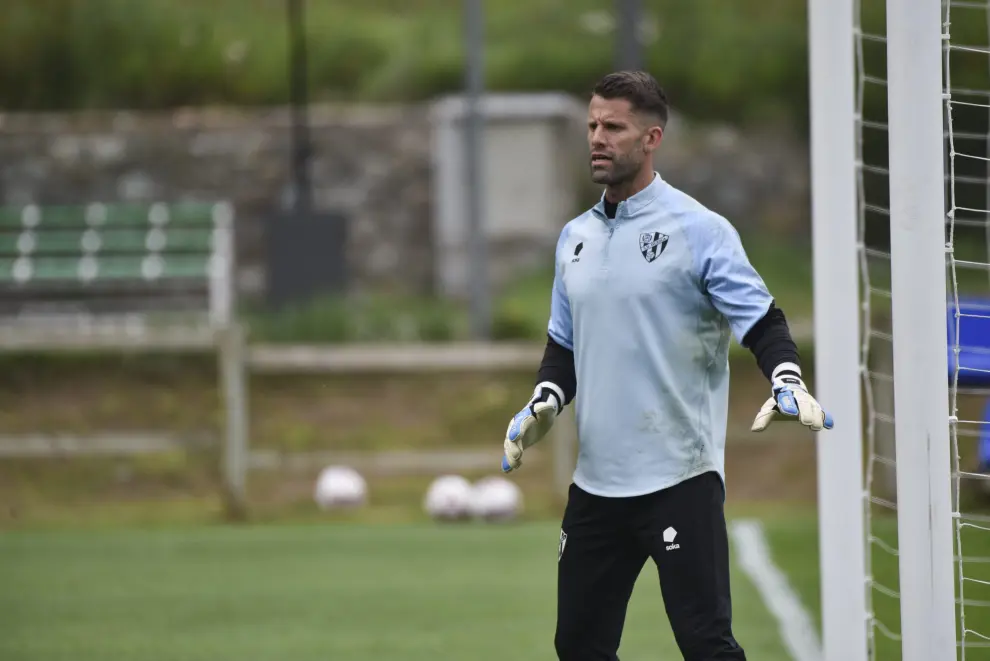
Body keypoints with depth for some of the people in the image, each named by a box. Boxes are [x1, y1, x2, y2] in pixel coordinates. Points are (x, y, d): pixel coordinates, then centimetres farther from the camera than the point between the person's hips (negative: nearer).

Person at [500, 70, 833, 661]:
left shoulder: (699, 230, -7)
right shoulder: (576, 238, 13)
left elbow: (762, 323, -9)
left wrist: (788, 384, -27)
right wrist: (544, 404, 4)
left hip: (680, 479, -7)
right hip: (597, 479, 7)